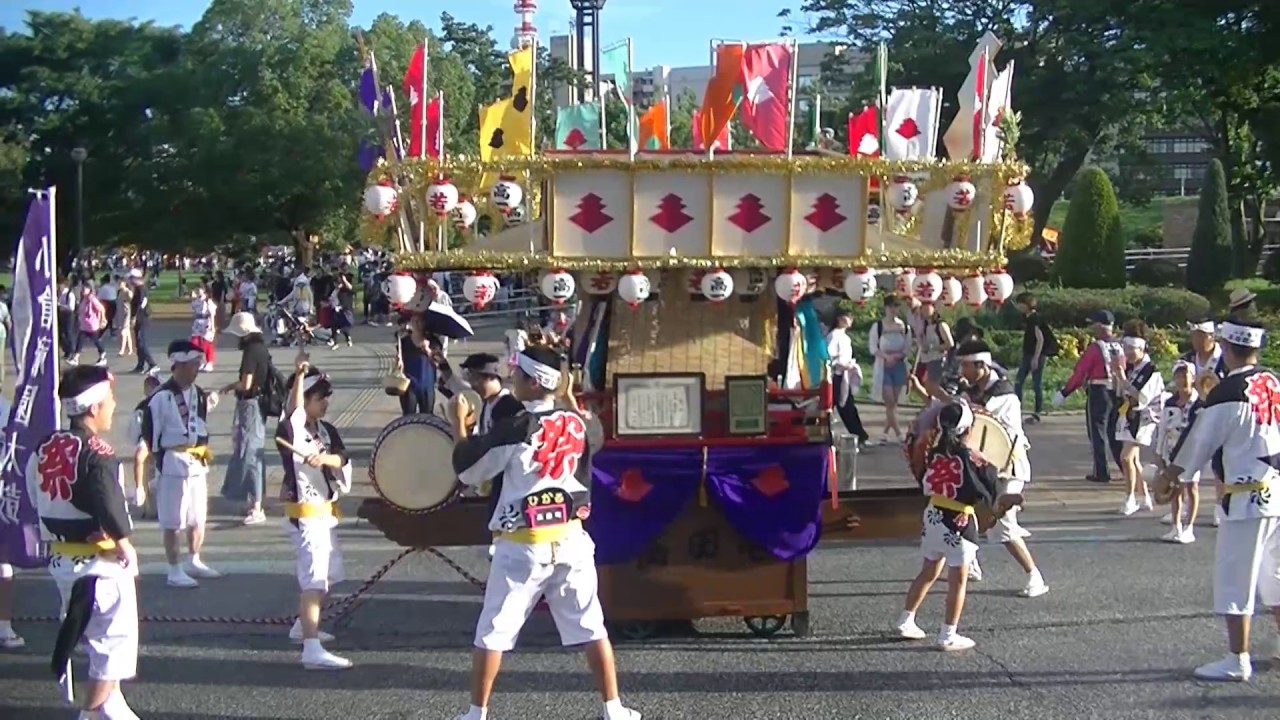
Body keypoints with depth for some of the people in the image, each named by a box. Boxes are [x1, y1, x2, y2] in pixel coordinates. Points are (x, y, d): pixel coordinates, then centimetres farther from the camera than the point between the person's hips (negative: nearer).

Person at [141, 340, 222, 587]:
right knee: (173, 523, 0)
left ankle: (194, 562, 32)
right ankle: (174, 571, 8)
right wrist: (160, 462, -10)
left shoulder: (198, 393, 7)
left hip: (197, 464, 7)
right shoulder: (161, 397, -15)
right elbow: (150, 433, -12)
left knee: (198, 518, 16)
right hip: (173, 465, -7)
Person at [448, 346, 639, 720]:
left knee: (493, 631, 6)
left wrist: (460, 422, 6)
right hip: (570, 538, 4)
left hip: (522, 545, -4)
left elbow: (467, 471, -3)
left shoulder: (512, 429, -12)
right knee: (591, 627, 10)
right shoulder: (577, 423, 3)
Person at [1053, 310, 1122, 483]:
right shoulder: (1118, 348, 5)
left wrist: (1064, 393, -5)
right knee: (1115, 433, 15)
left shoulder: (1094, 349, -12)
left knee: (1097, 433, 3)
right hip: (1116, 394, 6)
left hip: (1098, 394, -6)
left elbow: (1079, 373, -11)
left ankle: (1101, 473, 3)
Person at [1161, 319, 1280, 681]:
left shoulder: (1226, 394, -15)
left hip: (1247, 497, -7)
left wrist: (1172, 474, 12)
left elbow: (1199, 441, -5)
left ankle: (1238, 660, 3)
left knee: (1234, 576, 0)